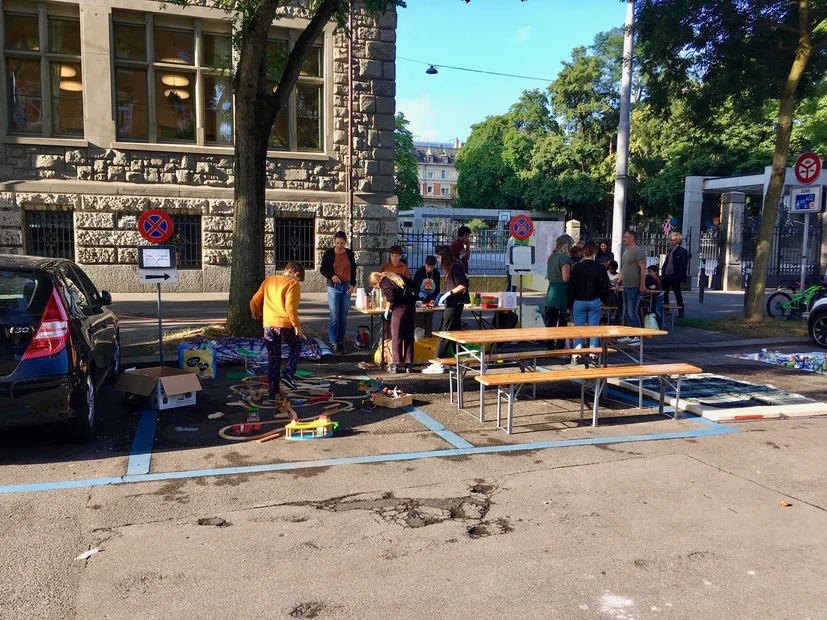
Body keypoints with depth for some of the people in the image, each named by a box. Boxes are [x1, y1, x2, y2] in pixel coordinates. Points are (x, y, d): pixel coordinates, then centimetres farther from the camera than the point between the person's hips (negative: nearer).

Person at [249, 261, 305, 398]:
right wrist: (297, 325, -10)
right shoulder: (293, 284, -3)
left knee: (273, 360, 14)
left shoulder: (268, 280, 14)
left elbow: (254, 301, 17)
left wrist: (256, 314, 35)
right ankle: (288, 375, 5)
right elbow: (290, 307, -16)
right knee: (296, 348, 23)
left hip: (269, 325, 5)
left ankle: (273, 392, 14)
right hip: (285, 325, -4)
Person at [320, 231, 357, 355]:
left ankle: (341, 342, 15)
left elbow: (353, 270, 12)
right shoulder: (328, 254, -2)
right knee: (334, 317, -5)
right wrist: (331, 275, -14)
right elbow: (322, 269, 4)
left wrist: (352, 284, 0)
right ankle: (334, 343, 1)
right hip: (334, 287, -3)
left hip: (346, 287, 3)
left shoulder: (350, 253, 6)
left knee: (343, 317, 6)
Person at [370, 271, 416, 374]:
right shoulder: (396, 276, 20)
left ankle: (395, 364, 5)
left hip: (399, 308, -7)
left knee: (396, 337, 3)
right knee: (409, 336, 11)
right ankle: (408, 364, 14)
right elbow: (412, 285, 21)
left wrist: (387, 310, -4)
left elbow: (391, 297, -17)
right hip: (411, 306, 7)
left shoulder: (384, 283, -2)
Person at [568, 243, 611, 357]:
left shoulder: (577, 267, -9)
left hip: (579, 301, -1)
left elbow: (572, 287, -6)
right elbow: (605, 286, 1)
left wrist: (570, 304, 0)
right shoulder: (600, 268, -4)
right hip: (595, 302, 1)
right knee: (594, 328, 6)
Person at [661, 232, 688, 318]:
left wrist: (681, 277, -18)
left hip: (675, 276, -8)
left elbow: (683, 265, -13)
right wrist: (663, 272, 8)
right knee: (665, 293, 12)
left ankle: (681, 312, 7)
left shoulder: (682, 251, -7)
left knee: (678, 294, 0)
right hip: (666, 275, 8)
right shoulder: (670, 250, 15)